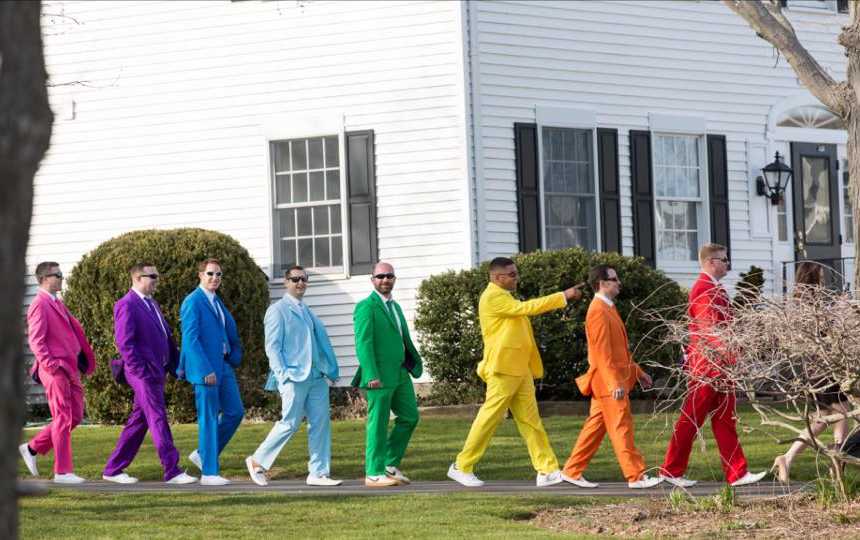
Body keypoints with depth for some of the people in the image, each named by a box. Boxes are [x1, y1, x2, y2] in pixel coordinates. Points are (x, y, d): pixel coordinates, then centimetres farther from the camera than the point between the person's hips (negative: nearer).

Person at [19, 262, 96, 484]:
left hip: (70, 369, 9)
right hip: (55, 371, -9)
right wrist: (52, 366, -23)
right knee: (63, 419, -5)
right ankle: (62, 471, 1)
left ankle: (32, 448, 22)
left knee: (75, 416, 12)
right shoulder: (40, 305, -11)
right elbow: (35, 341, -17)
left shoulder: (58, 304, 18)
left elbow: (74, 330, 24)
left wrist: (85, 359, 17)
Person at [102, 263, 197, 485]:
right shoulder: (127, 305, -11)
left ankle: (113, 469, 17)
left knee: (138, 421, 11)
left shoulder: (152, 304, 19)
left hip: (157, 372, 9)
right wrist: (141, 372, -19)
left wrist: (176, 364, 13)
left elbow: (167, 337, 22)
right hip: (143, 374, -9)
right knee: (158, 419, -9)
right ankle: (172, 471, -8)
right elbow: (124, 342, -17)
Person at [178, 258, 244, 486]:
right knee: (208, 419, -4)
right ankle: (209, 472, 1)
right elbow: (190, 338, -17)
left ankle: (203, 454, 21)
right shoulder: (193, 302, -11)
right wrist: (206, 371, -22)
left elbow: (230, 328, 23)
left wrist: (234, 356, 5)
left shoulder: (217, 301, 16)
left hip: (224, 365, 9)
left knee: (235, 412, 9)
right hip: (205, 367, -9)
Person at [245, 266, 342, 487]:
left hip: (315, 376, 7)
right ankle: (258, 462, 9)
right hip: (294, 377, -7)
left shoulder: (307, 311, 19)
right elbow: (272, 346, -7)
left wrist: (330, 369, 13)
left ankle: (318, 473, 4)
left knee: (321, 423, 0)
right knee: (290, 423, -7)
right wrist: (283, 374, -16)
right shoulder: (278, 310, -2)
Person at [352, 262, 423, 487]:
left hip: (400, 373, 8)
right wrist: (372, 375, -22)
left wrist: (414, 363, 8)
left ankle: (391, 464, 18)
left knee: (410, 416, 9)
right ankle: (374, 473, 2)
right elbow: (363, 343, -15)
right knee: (378, 423, -4)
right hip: (380, 375, -8)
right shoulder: (366, 307, -8)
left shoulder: (395, 307, 18)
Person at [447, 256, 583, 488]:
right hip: (503, 369, -10)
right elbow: (525, 307, -21)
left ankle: (548, 470, 1)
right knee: (489, 418, -5)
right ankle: (461, 467, 4)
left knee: (530, 420, 4)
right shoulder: (493, 297, -12)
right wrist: (563, 296, -20)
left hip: (520, 370, 10)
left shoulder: (504, 297, 20)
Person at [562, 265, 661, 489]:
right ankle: (636, 476, -7)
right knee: (621, 428, -7)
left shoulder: (608, 309, 17)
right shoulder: (598, 311, -15)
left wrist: (637, 372, 23)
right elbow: (602, 352, -21)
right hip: (608, 381, -10)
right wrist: (615, 383, -25)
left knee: (595, 427, 12)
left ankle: (573, 471, 16)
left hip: (613, 381, 10)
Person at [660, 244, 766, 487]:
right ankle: (672, 471, 6)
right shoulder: (703, 289, -15)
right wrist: (729, 355, -30)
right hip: (707, 364, -10)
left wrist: (733, 355, 18)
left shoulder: (716, 289, 17)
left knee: (725, 420, 8)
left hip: (721, 366, 10)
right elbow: (709, 329, -24)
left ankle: (737, 473, 7)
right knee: (692, 419, -2)